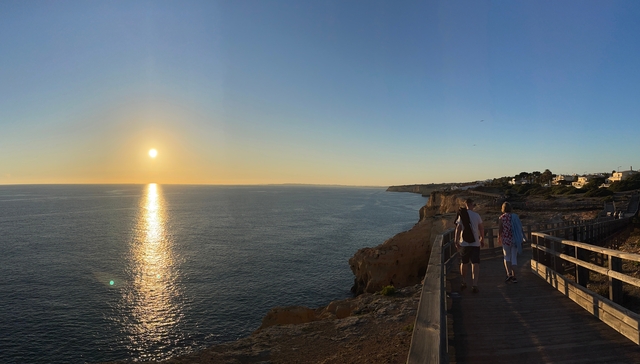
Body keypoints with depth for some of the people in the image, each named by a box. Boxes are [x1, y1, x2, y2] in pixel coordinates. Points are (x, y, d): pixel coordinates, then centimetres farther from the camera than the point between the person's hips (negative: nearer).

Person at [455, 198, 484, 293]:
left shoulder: (461, 215, -3)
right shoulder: (476, 215, -1)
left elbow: (458, 229, -8)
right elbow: (481, 228, 7)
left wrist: (456, 241, -6)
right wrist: (482, 239, 20)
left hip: (464, 243, 1)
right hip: (475, 243, -1)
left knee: (464, 263, 15)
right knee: (475, 264, -2)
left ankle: (464, 283, 26)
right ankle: (474, 285, -11)